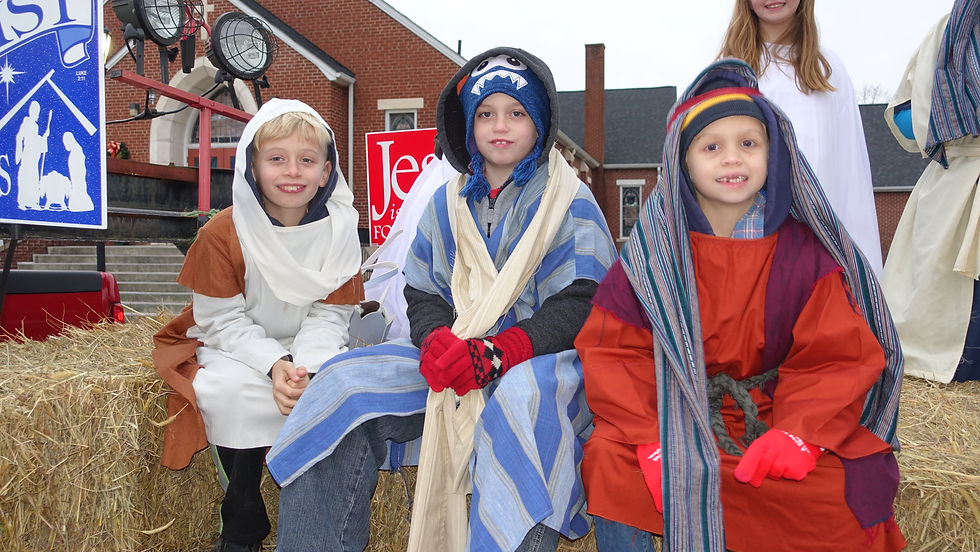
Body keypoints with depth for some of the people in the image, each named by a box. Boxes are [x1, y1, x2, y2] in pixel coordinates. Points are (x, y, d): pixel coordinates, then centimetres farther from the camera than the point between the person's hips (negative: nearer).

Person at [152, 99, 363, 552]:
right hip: (232, 346, -1)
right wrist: (274, 364, -29)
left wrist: (306, 366, -27)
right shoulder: (223, 232, -14)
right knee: (232, 390, -33)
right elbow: (223, 320, -12)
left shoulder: (338, 230, -8)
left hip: (309, 345, 2)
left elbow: (329, 316, -7)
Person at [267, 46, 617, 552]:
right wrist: (437, 339, -12)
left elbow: (582, 305, -9)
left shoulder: (570, 202, 1)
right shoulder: (449, 202, 15)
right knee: (345, 382, -15)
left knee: (523, 400, -40)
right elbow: (422, 292, 13)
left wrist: (493, 354, -22)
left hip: (544, 358, -4)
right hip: (454, 357, 5)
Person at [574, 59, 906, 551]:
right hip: (675, 415, 0)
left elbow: (837, 359, -2)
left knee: (850, 485, -27)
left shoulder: (807, 250, 0)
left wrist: (798, 434, -21)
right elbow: (612, 351, -5)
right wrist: (650, 439, -21)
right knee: (609, 460, -27)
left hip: (776, 414, 1)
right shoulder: (653, 249, -1)